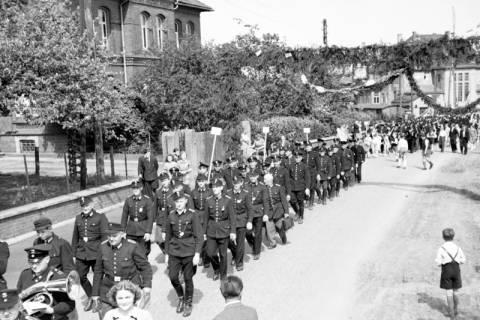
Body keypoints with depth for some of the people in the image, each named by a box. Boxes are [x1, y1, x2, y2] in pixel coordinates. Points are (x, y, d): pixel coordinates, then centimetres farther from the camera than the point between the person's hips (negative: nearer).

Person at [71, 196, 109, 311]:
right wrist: (74, 253, 13)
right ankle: (90, 297, 28)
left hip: (96, 254, -4)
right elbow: (75, 237, 14)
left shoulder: (100, 217, -7)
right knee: (81, 276, 5)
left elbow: (104, 237, -8)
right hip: (82, 253, 4)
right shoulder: (78, 218, 7)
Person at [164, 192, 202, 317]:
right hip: (174, 251, 3)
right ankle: (181, 298, 26)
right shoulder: (171, 216, 1)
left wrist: (197, 254, -13)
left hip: (189, 252, -3)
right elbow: (168, 235, 10)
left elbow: (199, 236, -8)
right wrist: (167, 253, 10)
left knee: (188, 278, 5)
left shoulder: (192, 215, -9)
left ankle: (188, 303, 27)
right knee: (172, 277, -2)